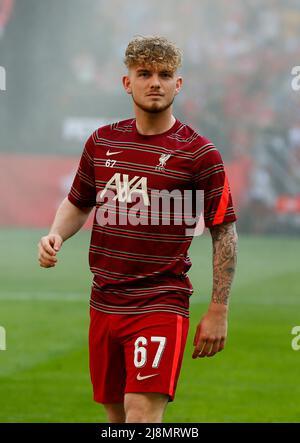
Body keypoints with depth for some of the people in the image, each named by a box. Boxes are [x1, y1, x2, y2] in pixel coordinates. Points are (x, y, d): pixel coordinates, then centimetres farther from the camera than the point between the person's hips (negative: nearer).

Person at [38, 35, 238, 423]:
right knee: (116, 413, 12)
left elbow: (224, 233, -3)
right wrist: (56, 235, 0)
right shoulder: (102, 142, 8)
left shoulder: (199, 154, -6)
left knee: (142, 413, -17)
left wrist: (218, 311, -7)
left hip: (161, 306, -6)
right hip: (104, 302, 6)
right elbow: (77, 203, 23)